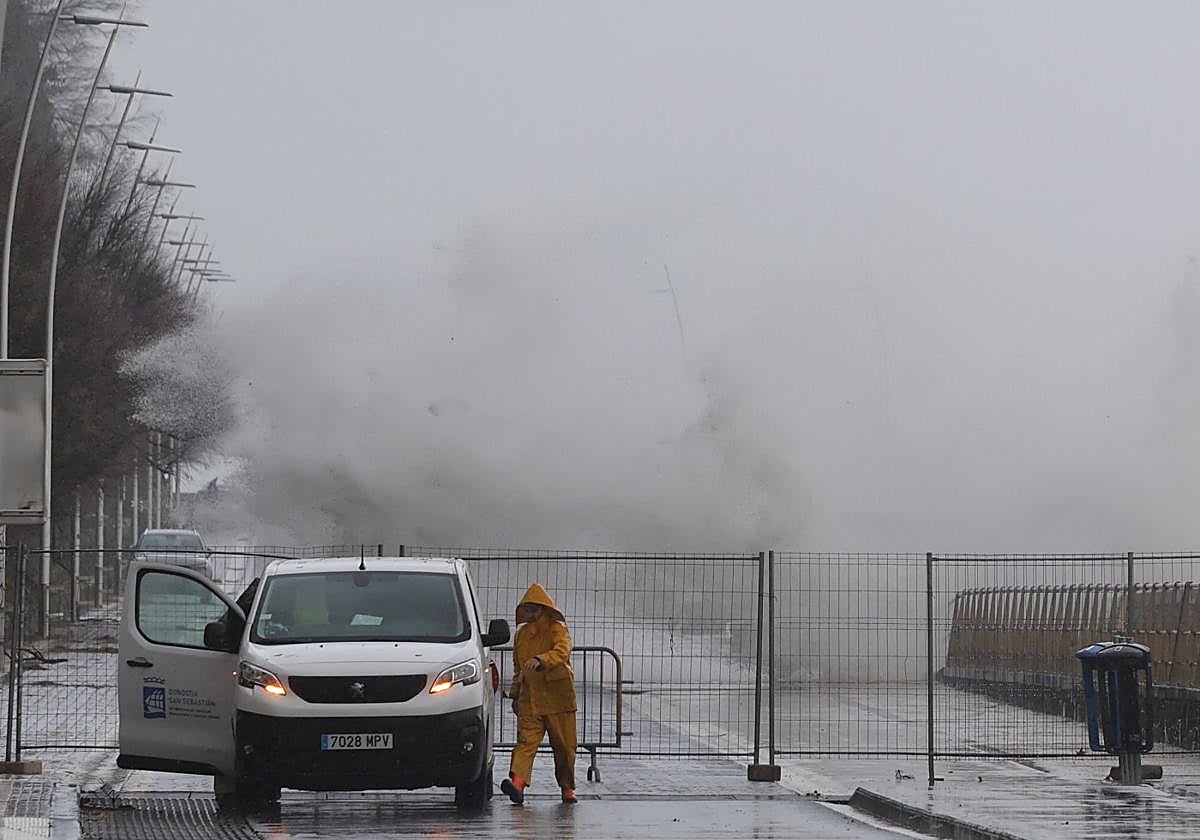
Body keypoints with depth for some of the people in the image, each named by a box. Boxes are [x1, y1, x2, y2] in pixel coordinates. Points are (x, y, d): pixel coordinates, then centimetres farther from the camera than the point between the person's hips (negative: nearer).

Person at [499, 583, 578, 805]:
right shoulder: (522, 634, 15)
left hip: (558, 697, -3)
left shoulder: (557, 629, -3)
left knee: (564, 745, 4)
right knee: (526, 741, -13)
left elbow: (562, 651, -25)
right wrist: (515, 695, 24)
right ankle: (517, 782, -30)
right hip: (529, 699, 3)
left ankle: (567, 788, 19)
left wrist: (540, 660, -42)